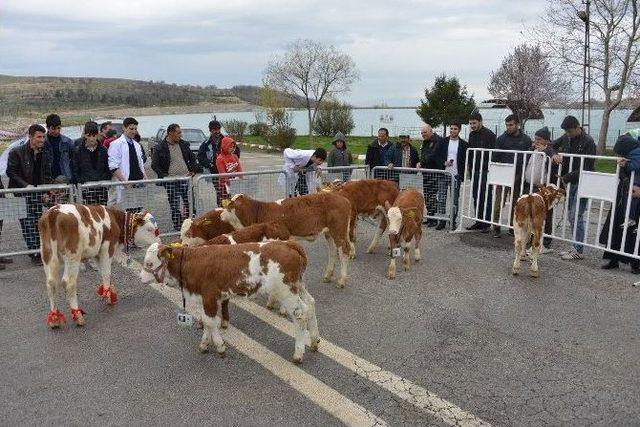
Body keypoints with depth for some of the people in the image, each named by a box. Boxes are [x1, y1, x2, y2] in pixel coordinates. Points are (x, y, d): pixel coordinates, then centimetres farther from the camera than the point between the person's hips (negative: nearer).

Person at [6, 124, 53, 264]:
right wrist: (25, 185, -13)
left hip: (38, 193, 5)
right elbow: (11, 172, -4)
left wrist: (46, 192, 7)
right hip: (22, 194, -4)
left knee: (39, 223, 4)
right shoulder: (17, 152, -5)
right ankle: (34, 253, -4)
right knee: (28, 223, -6)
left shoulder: (45, 154, 11)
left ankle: (40, 251, 11)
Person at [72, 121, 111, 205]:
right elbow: (75, 170, 5)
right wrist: (80, 182, -9)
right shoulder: (78, 150, 4)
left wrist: (106, 181, 2)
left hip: (102, 187, 2)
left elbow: (108, 169, 15)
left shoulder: (103, 150, 10)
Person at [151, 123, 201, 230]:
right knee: (174, 206, 0)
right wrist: (164, 176, -11)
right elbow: (154, 165, -1)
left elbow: (192, 158, 20)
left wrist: (193, 170, 5)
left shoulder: (184, 144, 9)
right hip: (170, 181, -3)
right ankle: (177, 228, 8)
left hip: (185, 178, 4)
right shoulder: (160, 147, -4)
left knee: (188, 203, 3)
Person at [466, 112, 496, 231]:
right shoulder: (471, 134, 13)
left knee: (486, 198, -3)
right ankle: (479, 221, 18)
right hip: (474, 170, 7)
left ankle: (486, 223, 3)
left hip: (485, 171, -7)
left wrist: (490, 169, -16)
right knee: (476, 197, 10)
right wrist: (469, 165, 13)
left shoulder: (489, 135, -9)